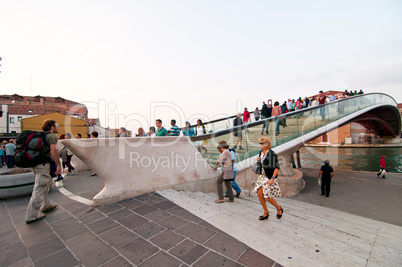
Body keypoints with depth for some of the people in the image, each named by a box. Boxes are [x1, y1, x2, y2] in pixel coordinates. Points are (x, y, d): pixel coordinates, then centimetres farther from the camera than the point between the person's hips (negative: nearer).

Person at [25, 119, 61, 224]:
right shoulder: (52, 136, -10)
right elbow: (53, 151, -20)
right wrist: (59, 165, -17)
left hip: (35, 163, 10)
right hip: (43, 164, -10)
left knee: (45, 184, 23)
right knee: (40, 188, -3)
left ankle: (45, 206, 37)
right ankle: (32, 216, 4)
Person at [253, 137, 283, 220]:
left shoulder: (272, 154, -18)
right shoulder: (261, 152, 5)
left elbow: (277, 167, -19)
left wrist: (272, 178, -23)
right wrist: (258, 160, 1)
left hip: (270, 178, -7)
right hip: (262, 177, 8)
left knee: (268, 197, -1)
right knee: (259, 194, 5)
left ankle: (279, 209, 28)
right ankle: (266, 213, 23)